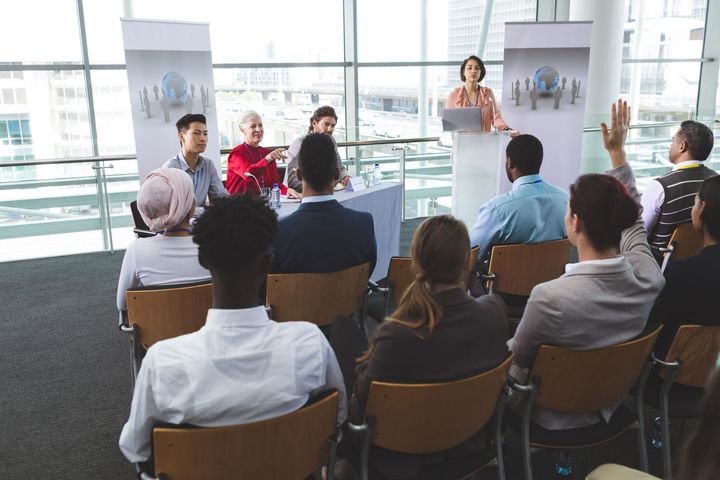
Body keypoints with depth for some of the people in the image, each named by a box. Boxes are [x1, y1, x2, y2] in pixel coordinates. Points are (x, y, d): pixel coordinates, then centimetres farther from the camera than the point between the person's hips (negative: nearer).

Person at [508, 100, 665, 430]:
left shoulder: (550, 297, -40)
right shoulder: (648, 279, -21)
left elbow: (517, 357, -20)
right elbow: (632, 220, 1)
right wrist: (617, 152, 7)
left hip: (552, 414, -6)